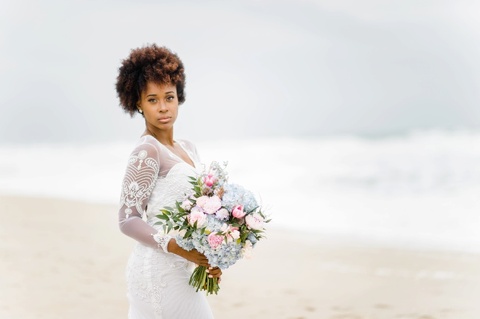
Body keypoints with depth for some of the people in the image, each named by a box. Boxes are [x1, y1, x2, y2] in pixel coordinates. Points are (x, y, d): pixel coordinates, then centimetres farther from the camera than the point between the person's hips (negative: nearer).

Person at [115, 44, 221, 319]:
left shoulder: (188, 149, 13)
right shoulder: (147, 151, -12)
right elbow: (128, 219, -16)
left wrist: (208, 258, 2)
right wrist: (178, 248, -26)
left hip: (180, 270, 8)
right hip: (160, 271, -8)